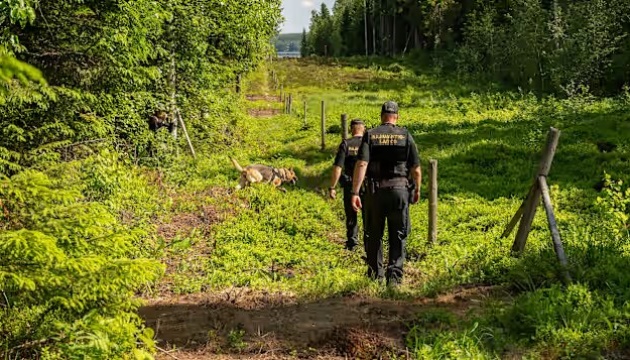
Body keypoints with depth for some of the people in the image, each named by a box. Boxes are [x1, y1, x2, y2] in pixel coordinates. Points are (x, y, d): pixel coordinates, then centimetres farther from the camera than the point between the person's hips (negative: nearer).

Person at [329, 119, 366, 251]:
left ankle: (352, 241, 18)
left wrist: (332, 187, -8)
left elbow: (337, 167, -12)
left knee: (351, 215, 15)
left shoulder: (345, 144, -6)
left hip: (349, 185, 0)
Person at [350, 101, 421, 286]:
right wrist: (417, 189, 16)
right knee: (398, 236, 7)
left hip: (375, 190, 0)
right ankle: (395, 275, 0)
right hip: (399, 190, 0)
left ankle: (375, 275, 20)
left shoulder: (370, 135, 1)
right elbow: (416, 168, 0)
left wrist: (355, 192, -13)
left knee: (374, 235, 13)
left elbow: (361, 164, -12)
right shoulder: (406, 136, 2)